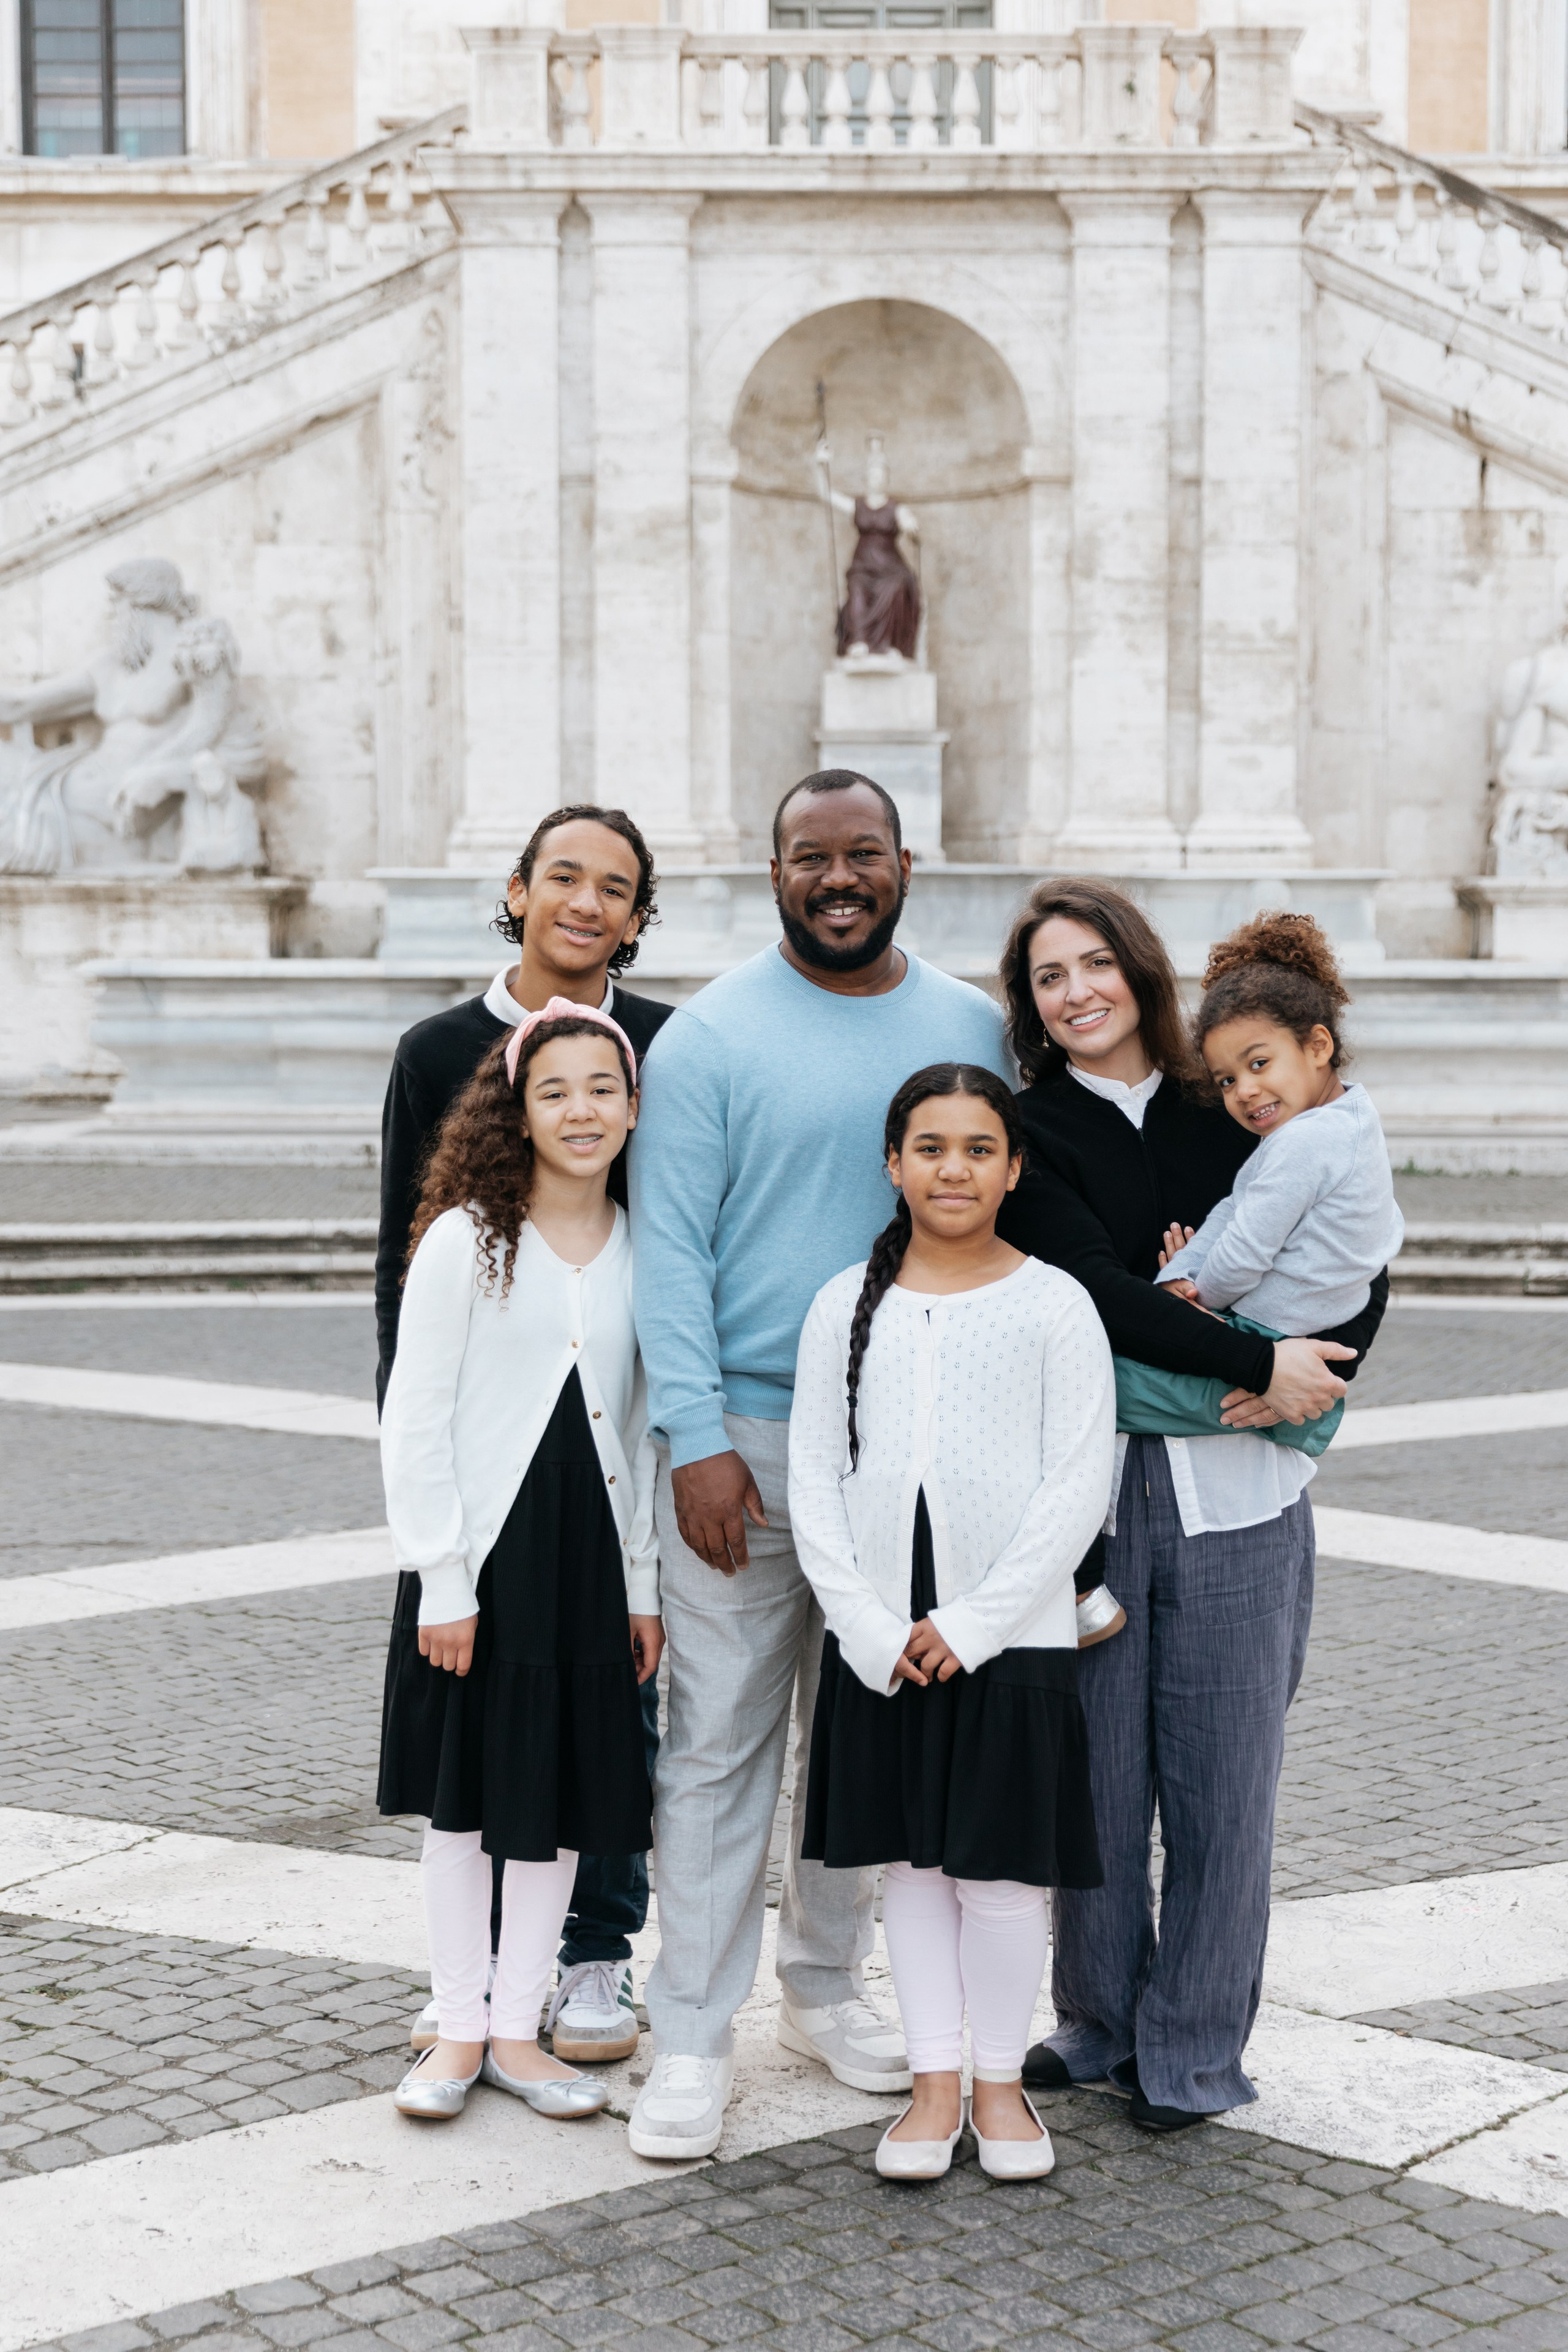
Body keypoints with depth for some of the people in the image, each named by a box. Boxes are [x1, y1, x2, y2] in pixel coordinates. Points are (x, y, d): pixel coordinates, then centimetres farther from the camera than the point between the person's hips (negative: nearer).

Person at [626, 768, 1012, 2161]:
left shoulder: (973, 1029, 8)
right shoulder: (712, 1035, -4)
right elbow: (667, 1244, -7)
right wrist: (696, 1435, -15)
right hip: (746, 1440, -4)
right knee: (721, 1741, -1)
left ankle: (826, 1986, 30)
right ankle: (693, 2040, 8)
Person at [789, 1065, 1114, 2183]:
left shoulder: (1055, 1305, -3)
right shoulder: (848, 1306, 4)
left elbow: (1079, 1487, -7)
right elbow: (814, 1481, 2)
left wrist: (969, 1626, -11)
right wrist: (869, 1629, -8)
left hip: (1012, 1639, -2)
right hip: (878, 1645, 3)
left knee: (1002, 1868, 3)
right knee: (910, 1860, 10)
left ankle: (999, 2080, 20)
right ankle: (934, 2080, 23)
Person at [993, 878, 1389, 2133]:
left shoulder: (1228, 1110, 8)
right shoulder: (1029, 1127, 1)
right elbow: (1093, 1287, -11)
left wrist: (1310, 1379, -11)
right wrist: (1261, 1359, -17)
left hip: (1238, 1483, 1)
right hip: (1090, 1477, -1)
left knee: (1222, 1771, 4)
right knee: (1097, 1764, 6)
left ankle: (1192, 2045, 18)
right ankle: (1098, 2021, 24)